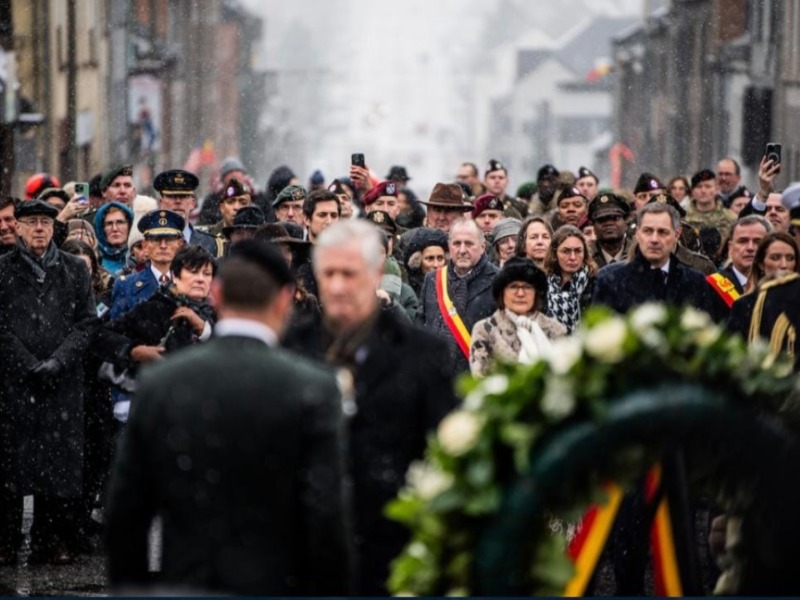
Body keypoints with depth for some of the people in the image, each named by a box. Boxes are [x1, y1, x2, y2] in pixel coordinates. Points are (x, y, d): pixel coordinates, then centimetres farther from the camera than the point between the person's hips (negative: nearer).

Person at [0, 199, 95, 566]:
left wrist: (57, 361, -8)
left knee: (60, 462, 1)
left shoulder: (74, 270, 11)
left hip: (63, 381, 1)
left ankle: (53, 543, 7)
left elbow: (87, 324, 5)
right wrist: (31, 365, -10)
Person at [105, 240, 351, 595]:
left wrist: (130, 594, 16)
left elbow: (123, 515, 6)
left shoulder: (157, 383, 2)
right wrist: (332, 594, -1)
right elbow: (325, 517, -11)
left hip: (182, 593, 3)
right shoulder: (312, 390, -8)